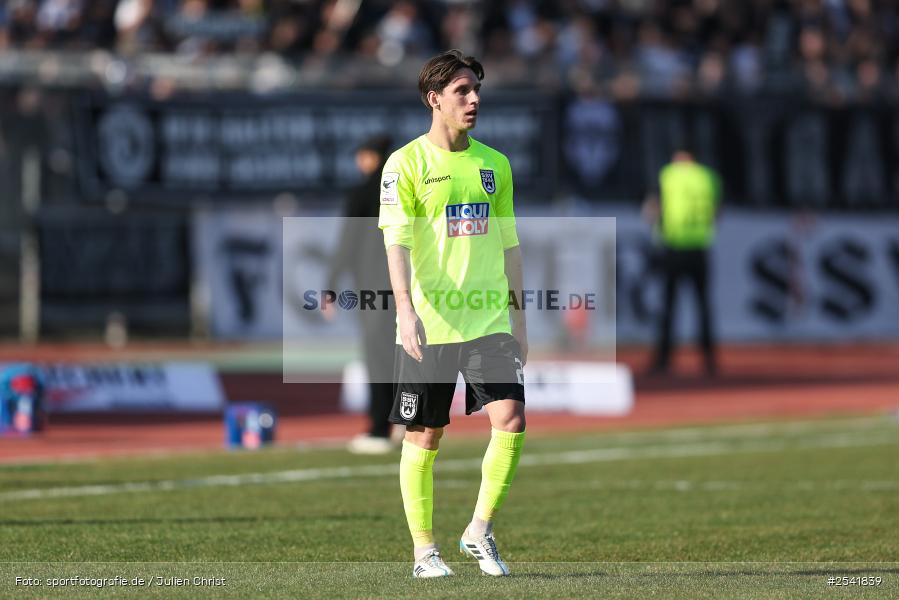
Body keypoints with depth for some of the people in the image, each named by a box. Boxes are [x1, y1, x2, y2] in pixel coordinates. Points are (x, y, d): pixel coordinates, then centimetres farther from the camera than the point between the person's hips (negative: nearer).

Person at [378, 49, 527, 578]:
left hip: (489, 321, 4)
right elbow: (396, 241, -11)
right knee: (424, 437, 3)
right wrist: (407, 310, -23)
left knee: (511, 420, -12)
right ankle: (424, 550, 15)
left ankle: (480, 531, 4)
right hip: (428, 324, -4)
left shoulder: (494, 164, 12)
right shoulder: (407, 163, -3)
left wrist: (518, 318, 17)